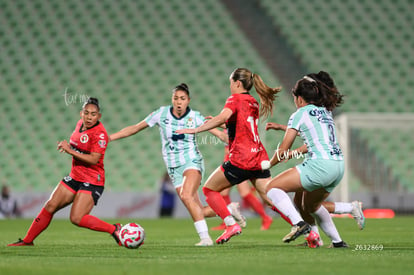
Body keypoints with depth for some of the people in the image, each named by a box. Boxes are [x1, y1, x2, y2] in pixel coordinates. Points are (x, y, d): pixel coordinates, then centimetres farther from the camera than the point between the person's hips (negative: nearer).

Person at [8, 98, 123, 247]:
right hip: (75, 177, 8)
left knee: (76, 218, -17)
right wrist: (68, 146, 4)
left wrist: (70, 150, -24)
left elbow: (94, 159, -26)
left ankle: (114, 229, -4)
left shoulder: (99, 133, -19)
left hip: (92, 181, -8)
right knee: (50, 206, 5)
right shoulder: (80, 123, 5)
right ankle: (27, 240, 16)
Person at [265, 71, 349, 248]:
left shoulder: (300, 114, -1)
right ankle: (337, 241, 25)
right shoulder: (325, 111, 20)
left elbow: (283, 150, 2)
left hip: (320, 165, -8)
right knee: (311, 206, 28)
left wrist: (269, 164, 19)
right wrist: (291, 154, 36)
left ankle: (299, 223, -20)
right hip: (339, 165, 8)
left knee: (272, 188, -4)